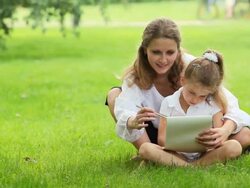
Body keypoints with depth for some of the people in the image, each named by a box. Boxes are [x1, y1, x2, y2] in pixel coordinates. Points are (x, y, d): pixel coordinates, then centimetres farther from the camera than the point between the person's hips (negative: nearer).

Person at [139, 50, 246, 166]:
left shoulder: (213, 105, -1)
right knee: (145, 148, -26)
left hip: (203, 154, 0)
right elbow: (162, 138, -3)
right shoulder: (169, 103, 0)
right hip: (177, 153, 0)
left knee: (234, 147, -27)